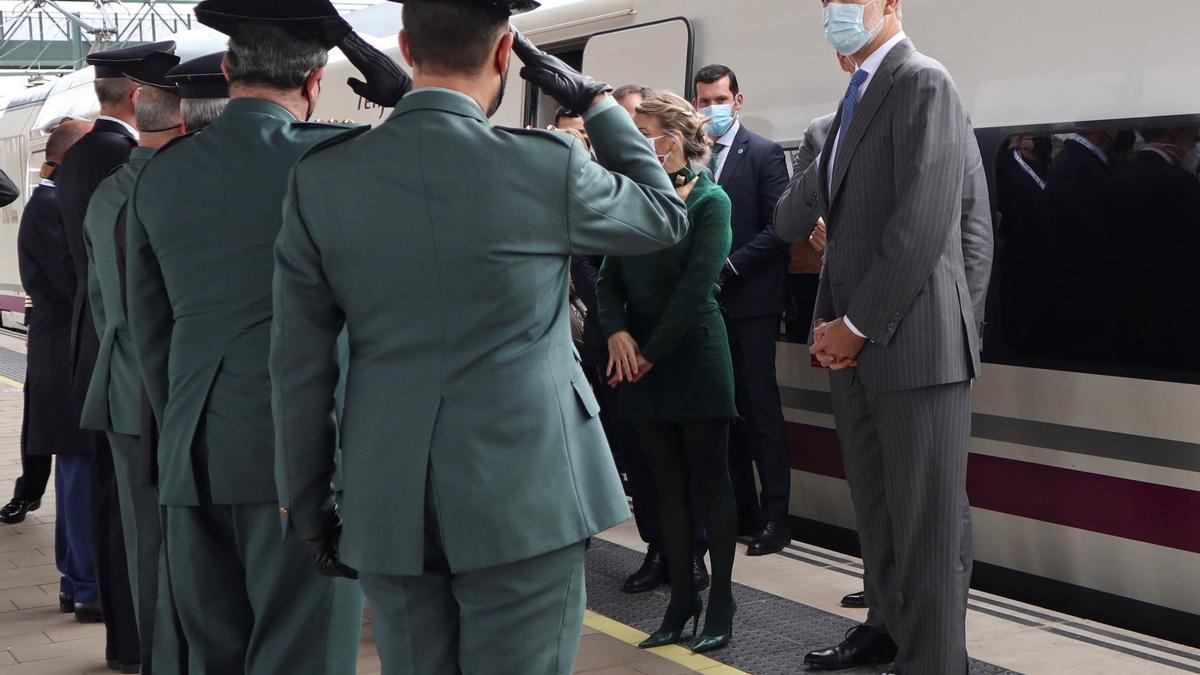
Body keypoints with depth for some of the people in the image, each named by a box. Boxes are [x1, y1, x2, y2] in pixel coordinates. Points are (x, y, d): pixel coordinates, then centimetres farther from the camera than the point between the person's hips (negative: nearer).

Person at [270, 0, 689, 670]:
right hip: (522, 496, -3)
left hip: (386, 505, 3)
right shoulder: (547, 166, -10)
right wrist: (599, 102, 15)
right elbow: (667, 217, 10)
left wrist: (309, 505, 11)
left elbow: (299, 366, 2)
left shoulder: (321, 179, -2)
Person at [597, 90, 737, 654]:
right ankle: (682, 601, 16)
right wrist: (617, 332, -10)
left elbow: (695, 286, -15)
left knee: (710, 483, 2)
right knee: (668, 486, 9)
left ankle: (721, 603, 10)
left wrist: (652, 352, -14)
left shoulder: (710, 201, -7)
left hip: (694, 359, -5)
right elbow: (610, 277, 8)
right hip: (640, 364, 6)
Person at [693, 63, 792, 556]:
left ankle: (775, 516, 2)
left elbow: (778, 227, -11)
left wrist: (729, 266, -15)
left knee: (760, 407, -3)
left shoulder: (764, 154, -4)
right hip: (707, 301, 5)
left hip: (750, 301, -5)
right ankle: (741, 509, 17)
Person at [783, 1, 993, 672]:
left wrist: (858, 326, -14)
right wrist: (830, 321, 5)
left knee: (926, 522, -2)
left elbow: (923, 223, -18)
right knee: (877, 509, 16)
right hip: (855, 343, 9)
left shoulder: (923, 82, -10)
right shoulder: (859, 96, 18)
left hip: (912, 340, -9)